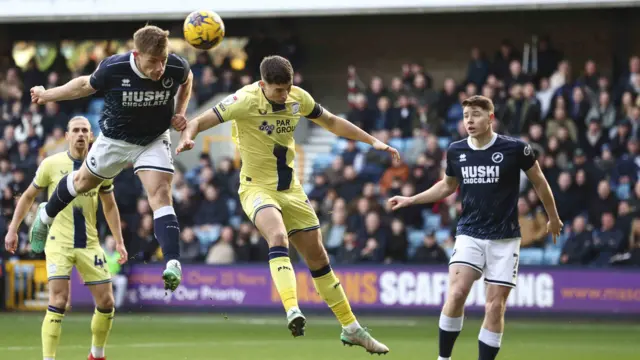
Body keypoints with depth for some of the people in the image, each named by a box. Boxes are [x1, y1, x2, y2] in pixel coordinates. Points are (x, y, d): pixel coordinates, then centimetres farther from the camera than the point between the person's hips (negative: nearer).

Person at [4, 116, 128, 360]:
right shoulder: (51, 164, -4)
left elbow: (109, 206, 15)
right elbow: (28, 197, 7)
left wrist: (119, 242, 10)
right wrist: (12, 230, 3)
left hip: (90, 244, 3)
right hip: (59, 242, -3)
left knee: (106, 302, 3)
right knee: (58, 301, -17)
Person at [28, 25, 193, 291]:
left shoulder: (177, 68, -27)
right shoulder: (113, 69, -31)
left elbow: (187, 80, 1)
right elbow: (86, 85, -9)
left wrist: (180, 113, -10)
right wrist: (47, 95, 1)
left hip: (154, 141, 0)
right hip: (115, 139, 0)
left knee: (161, 194, -20)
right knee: (83, 182, 22)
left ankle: (173, 264, -28)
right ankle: (46, 216, 52)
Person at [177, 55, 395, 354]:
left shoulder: (298, 98, -3)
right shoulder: (245, 100, -19)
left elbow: (331, 122, 14)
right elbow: (200, 121, -21)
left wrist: (372, 141, 11)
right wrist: (187, 137, -44)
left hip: (290, 189, 5)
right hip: (257, 187, -5)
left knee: (318, 256, 8)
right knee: (278, 237, -34)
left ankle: (351, 329, 18)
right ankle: (292, 311, -46)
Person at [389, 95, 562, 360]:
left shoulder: (515, 148, -10)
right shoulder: (456, 151, 0)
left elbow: (539, 181, 8)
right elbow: (447, 185, 21)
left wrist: (553, 219, 18)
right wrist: (410, 200, 14)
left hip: (504, 238, -1)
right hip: (469, 233, 1)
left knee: (495, 307, -2)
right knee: (456, 293, -18)